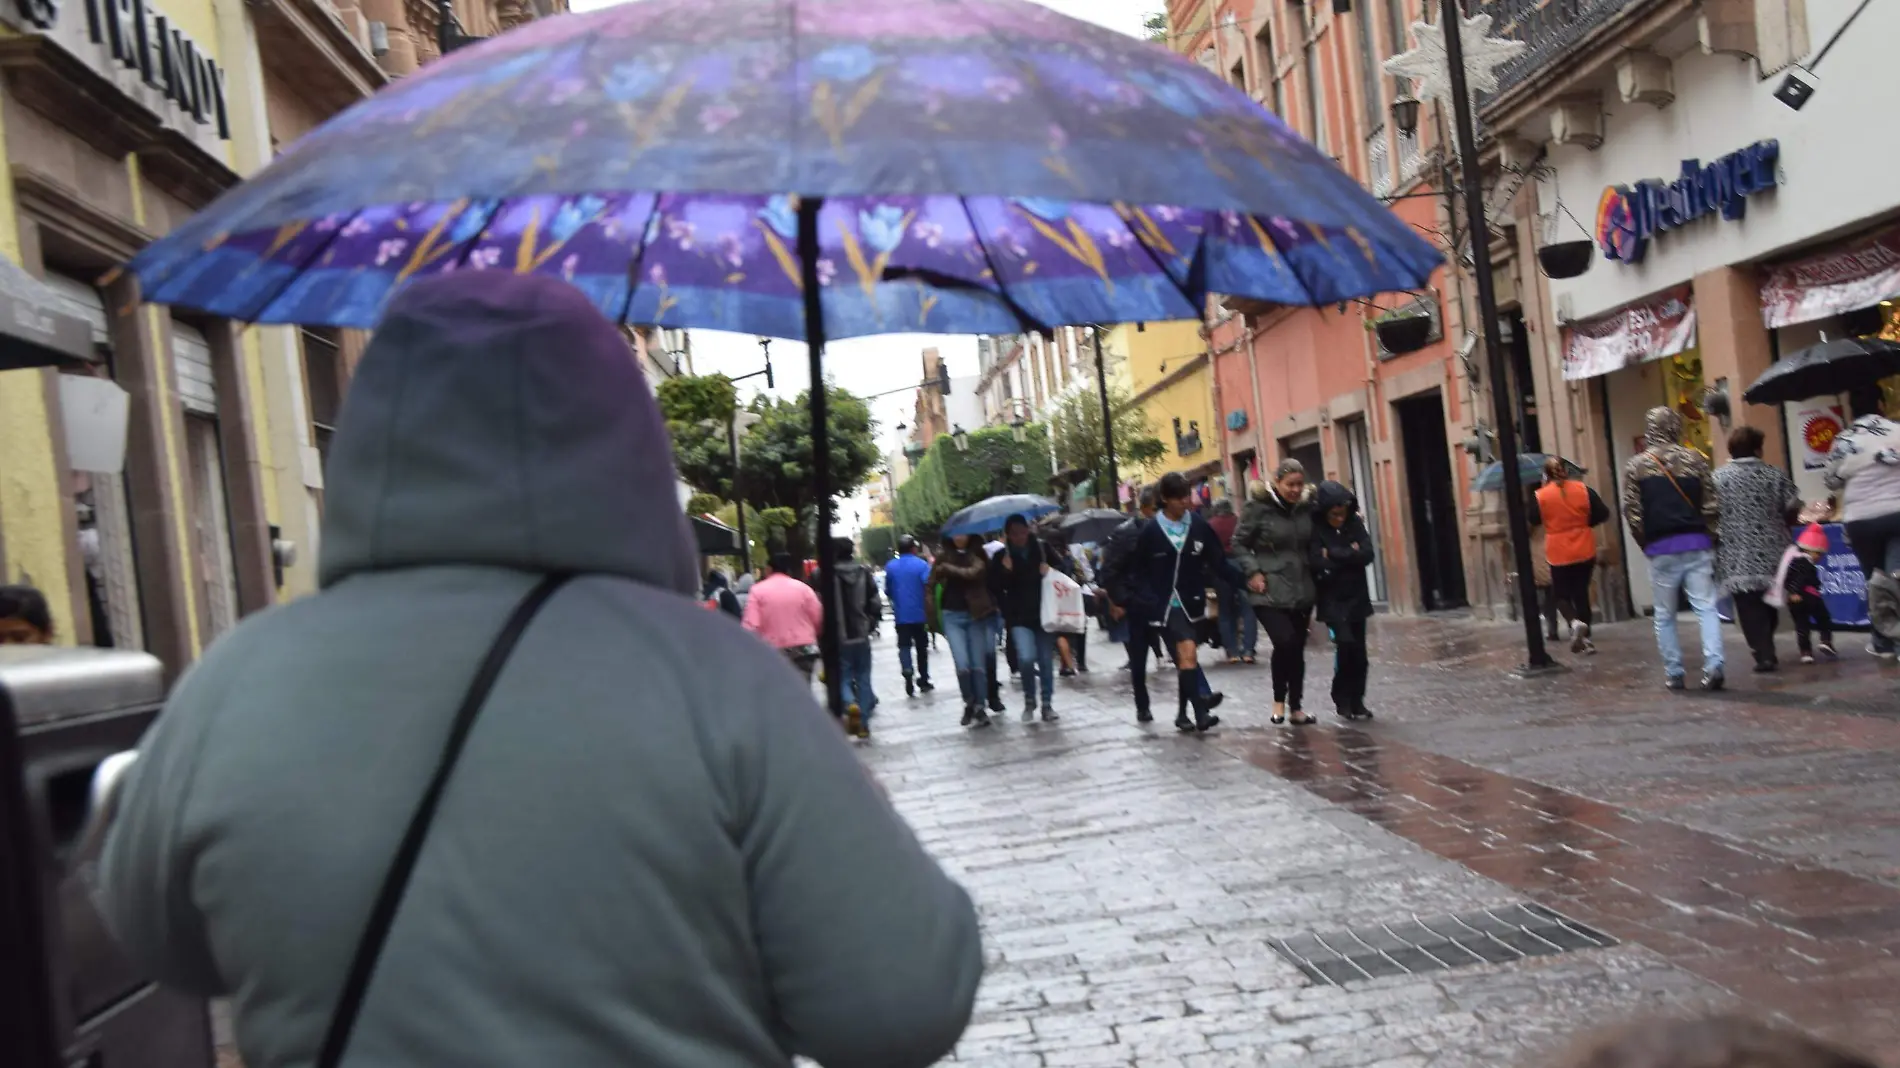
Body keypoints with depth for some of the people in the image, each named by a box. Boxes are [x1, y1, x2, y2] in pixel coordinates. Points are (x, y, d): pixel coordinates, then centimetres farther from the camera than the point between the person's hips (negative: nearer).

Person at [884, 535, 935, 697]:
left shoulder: (890, 567, 4)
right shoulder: (921, 565, -6)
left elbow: (888, 591, 11)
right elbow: (928, 590, -14)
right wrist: (930, 613, -8)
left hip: (901, 615, 1)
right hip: (920, 614, -1)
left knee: (904, 646, -1)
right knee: (921, 647, 13)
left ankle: (907, 671, -29)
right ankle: (923, 681, 21)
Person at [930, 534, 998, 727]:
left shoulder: (978, 555, 3)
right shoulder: (943, 557, 5)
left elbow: (973, 573, -16)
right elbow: (931, 585, 7)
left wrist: (947, 568, -6)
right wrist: (934, 615, 2)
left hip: (975, 614, 0)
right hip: (952, 615, 0)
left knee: (978, 666, 0)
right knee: (962, 666, -11)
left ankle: (979, 707, 13)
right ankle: (969, 703, 12)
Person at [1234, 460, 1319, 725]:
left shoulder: (1306, 507, 5)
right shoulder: (1259, 507, -8)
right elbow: (1239, 543, -3)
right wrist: (1252, 571, -12)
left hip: (1301, 591, 5)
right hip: (1270, 592, -5)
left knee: (1297, 648, 9)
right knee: (1285, 642, -19)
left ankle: (1296, 707, 22)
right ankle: (1279, 699, 3)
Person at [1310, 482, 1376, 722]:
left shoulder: (1355, 524, 2)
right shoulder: (1316, 530, -11)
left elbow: (1367, 555, -9)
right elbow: (1319, 565, -22)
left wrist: (1334, 555, -15)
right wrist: (1349, 555, -11)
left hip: (1357, 598, 4)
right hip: (1332, 600, -4)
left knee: (1359, 653, 5)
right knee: (1346, 644, -18)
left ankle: (1356, 702, 19)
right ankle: (1341, 699, -1)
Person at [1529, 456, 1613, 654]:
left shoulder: (1540, 496, -10)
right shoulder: (1583, 489, -4)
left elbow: (1534, 520, 2)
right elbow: (1603, 514, -4)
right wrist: (1584, 523, 13)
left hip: (1559, 554, -2)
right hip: (1585, 551, 2)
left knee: (1561, 594, 12)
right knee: (1581, 592, 13)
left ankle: (1575, 622, -17)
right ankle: (1587, 638, 14)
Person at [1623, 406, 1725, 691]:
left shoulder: (1635, 466, 1)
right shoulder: (1694, 459, 4)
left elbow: (1632, 512, -3)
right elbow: (1712, 504, 2)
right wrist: (1707, 535, 14)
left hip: (1661, 548, -1)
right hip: (1696, 544, 1)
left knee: (1665, 614, 10)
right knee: (1706, 607, 1)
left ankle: (1673, 673, 13)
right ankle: (1713, 665, -13)